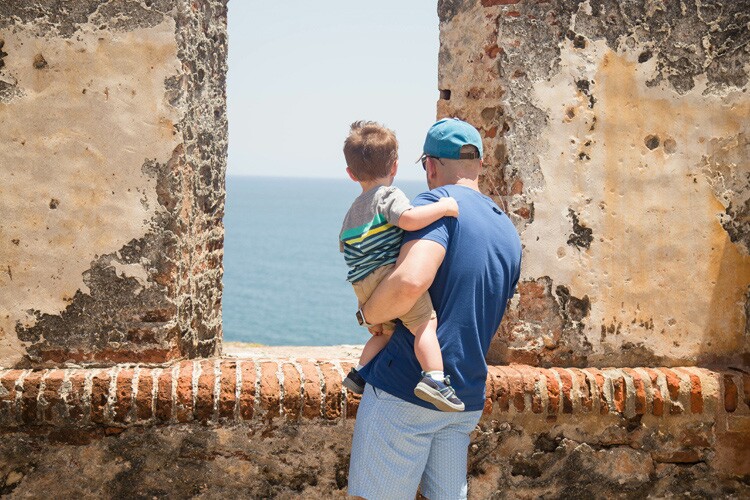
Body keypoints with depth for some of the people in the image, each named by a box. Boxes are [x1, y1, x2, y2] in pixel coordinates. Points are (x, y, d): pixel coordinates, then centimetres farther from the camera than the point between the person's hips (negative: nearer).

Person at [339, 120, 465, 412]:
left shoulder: (354, 210, 25)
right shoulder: (389, 195, -2)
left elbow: (344, 244, 38)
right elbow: (408, 218, -22)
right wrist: (444, 207, -13)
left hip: (362, 285, 9)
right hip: (389, 273, -8)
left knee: (386, 330, 25)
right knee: (425, 323, -13)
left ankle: (360, 372, 20)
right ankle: (434, 378, -29)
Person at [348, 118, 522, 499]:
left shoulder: (439, 203, -11)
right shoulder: (509, 233, 14)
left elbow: (411, 280, -29)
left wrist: (369, 314, -11)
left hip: (405, 388, -8)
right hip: (467, 399, 8)